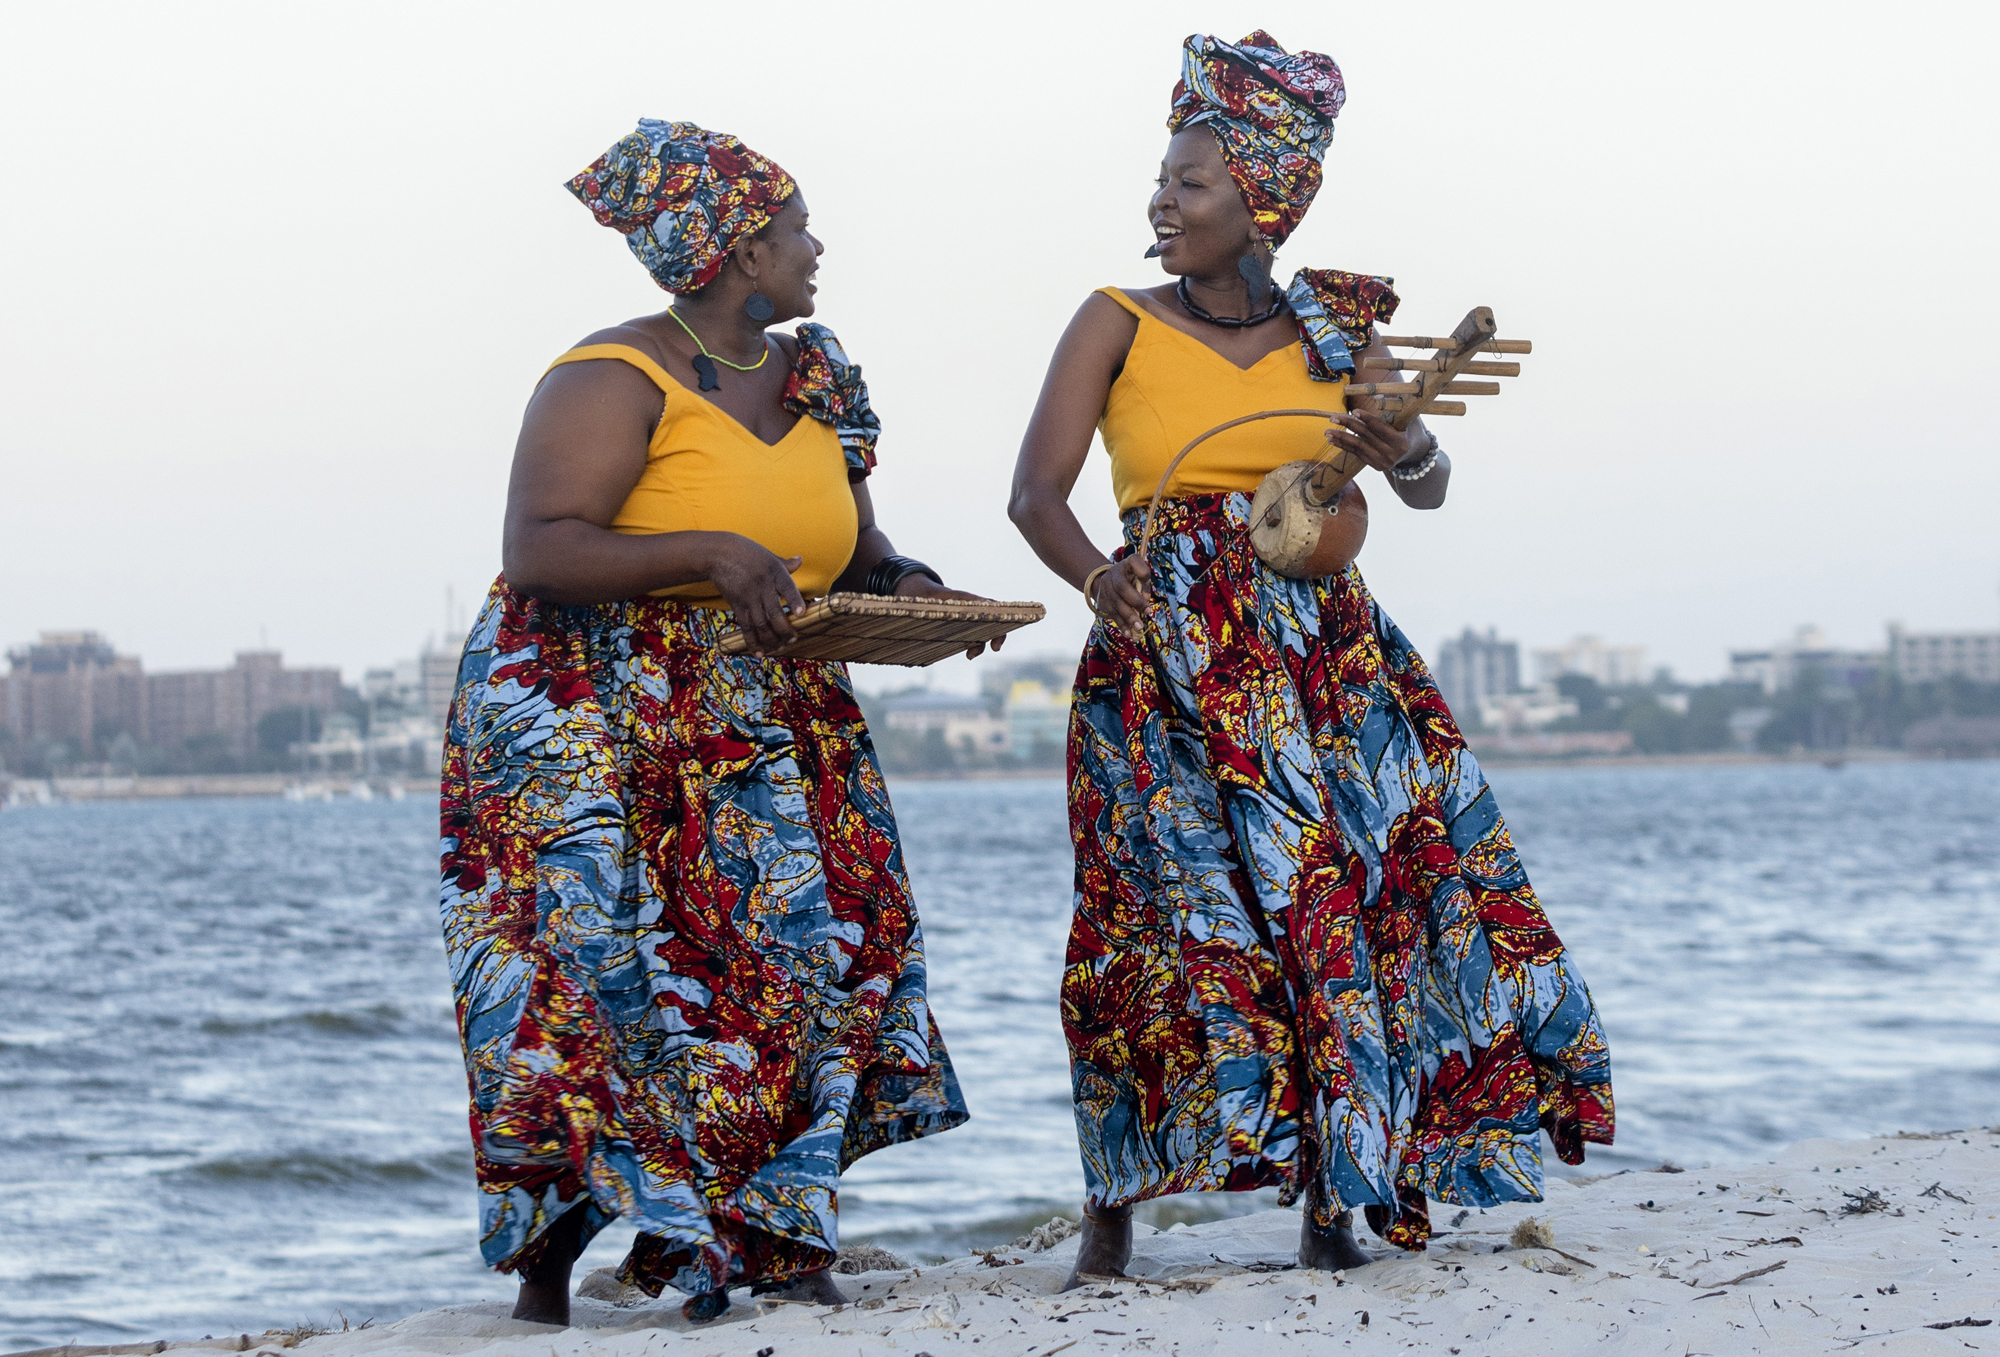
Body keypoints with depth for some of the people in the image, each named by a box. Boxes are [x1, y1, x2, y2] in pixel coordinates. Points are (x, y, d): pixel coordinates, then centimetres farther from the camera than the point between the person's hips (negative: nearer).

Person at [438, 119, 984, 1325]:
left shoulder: (815, 384, 12)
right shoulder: (615, 381, -12)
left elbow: (854, 546, 20)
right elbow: (538, 551, -21)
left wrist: (904, 585, -3)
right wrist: (707, 554, -30)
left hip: (765, 726, 7)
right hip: (591, 722, -7)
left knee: (809, 940, -7)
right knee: (599, 966, -14)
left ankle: (768, 1232, -4)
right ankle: (548, 1260, -10)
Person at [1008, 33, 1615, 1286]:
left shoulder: (1335, 329, 8)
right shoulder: (1118, 325, 0)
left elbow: (1430, 491, 9)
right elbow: (1036, 495, -7)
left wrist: (1401, 449, -14)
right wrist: (1098, 579, -26)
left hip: (1325, 657, 3)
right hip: (1167, 664, -3)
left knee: (1356, 892, -4)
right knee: (1179, 910, -9)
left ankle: (1331, 1190, 4)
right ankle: (1115, 1204, -1)